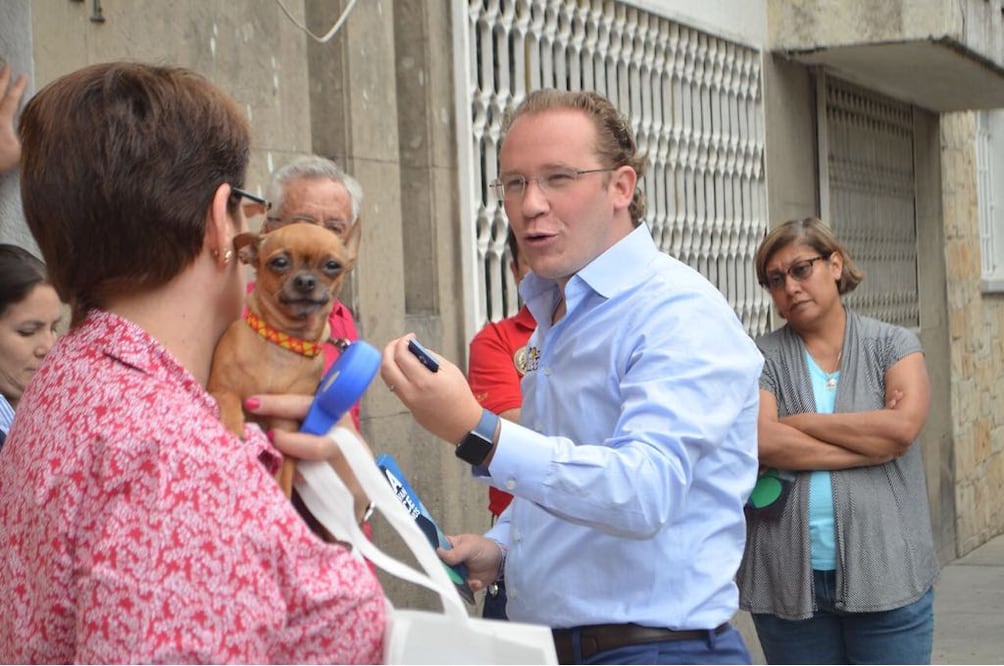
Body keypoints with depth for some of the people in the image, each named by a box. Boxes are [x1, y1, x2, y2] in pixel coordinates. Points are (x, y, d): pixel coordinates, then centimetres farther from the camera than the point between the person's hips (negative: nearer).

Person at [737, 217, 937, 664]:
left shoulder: (892, 344, 7)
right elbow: (762, 442, -12)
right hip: (789, 580, 0)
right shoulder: (761, 358, 5)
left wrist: (800, 422, -6)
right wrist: (872, 444, -10)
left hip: (885, 574, 0)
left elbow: (904, 426, -11)